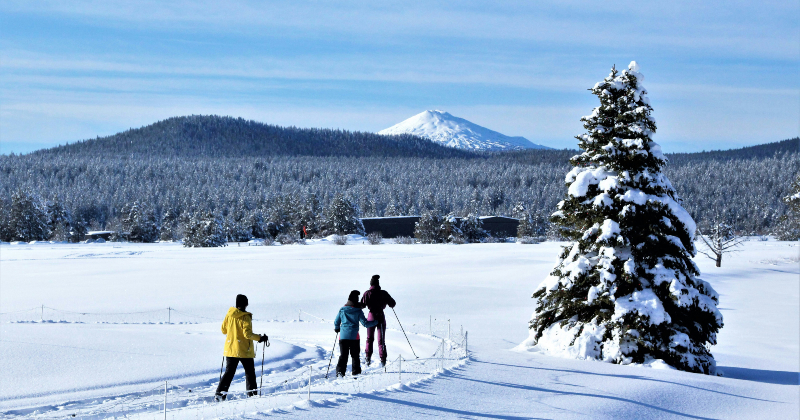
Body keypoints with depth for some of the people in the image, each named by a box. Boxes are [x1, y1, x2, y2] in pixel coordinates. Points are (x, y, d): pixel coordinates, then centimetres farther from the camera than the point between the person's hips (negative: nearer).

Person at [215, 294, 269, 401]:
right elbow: (247, 334, -21)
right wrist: (260, 338, -13)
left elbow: (224, 330, 10)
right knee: (250, 372, 12)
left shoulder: (229, 314, 1)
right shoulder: (245, 317, -15)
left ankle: (219, 392, -2)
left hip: (230, 348, 5)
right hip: (244, 350, -5)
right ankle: (252, 393, 14)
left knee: (229, 372, 10)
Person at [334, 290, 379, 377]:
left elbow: (336, 322, 11)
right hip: (354, 337, -2)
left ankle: (340, 371, -8)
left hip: (343, 336, 2)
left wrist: (337, 329, 32)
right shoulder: (358, 311, -6)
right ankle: (356, 372, 11)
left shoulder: (342, 310, 4)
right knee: (355, 355, 10)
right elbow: (365, 323, -6)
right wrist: (376, 322, 5)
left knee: (343, 355, 5)